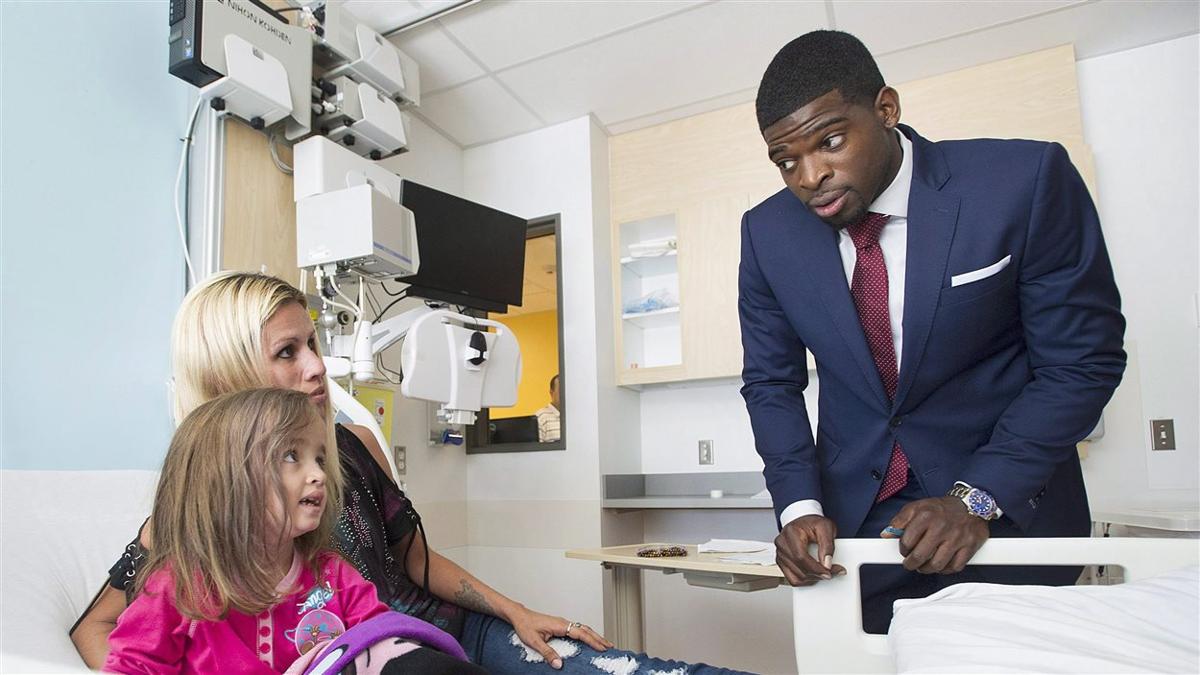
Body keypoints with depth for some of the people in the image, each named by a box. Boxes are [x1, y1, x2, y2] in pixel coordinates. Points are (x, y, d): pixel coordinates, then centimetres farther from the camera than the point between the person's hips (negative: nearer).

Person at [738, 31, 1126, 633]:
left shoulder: (1024, 181, -17)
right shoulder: (767, 232, -8)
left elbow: (1082, 361, -13)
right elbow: (771, 382, 0)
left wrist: (976, 499, -20)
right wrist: (799, 506, -13)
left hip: (1008, 508, -2)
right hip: (851, 517, 3)